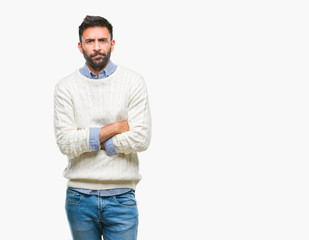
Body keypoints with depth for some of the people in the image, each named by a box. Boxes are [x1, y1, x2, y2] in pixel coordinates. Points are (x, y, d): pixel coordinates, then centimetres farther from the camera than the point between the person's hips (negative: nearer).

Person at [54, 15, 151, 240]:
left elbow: (141, 139, -9)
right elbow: (65, 143, -9)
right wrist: (116, 127, -12)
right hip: (79, 197, 1)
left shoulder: (134, 82, 0)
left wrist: (90, 140, -7)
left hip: (121, 197, -1)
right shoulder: (66, 86, 2)